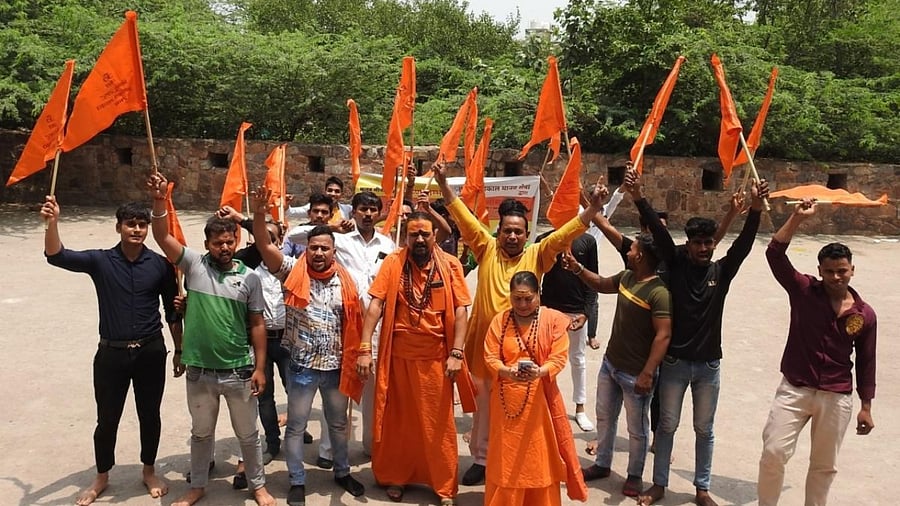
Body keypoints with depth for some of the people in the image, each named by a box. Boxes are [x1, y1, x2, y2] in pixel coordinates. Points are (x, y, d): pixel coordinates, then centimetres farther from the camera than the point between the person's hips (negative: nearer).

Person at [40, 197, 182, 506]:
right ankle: (101, 478, 35)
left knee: (149, 416, 13)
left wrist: (179, 351, 6)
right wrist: (52, 222, -38)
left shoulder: (160, 265, -4)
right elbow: (57, 256, -20)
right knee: (107, 419, 12)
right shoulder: (100, 261, -5)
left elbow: (172, 311, 3)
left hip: (151, 352, 0)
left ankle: (149, 472, 35)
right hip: (111, 353, 0)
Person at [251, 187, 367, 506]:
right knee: (296, 426, 10)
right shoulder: (293, 272, -8)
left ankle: (342, 472, 39)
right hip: (302, 365, -2)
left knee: (338, 423, 19)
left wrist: (356, 358, 5)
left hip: (336, 366, 3)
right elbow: (265, 246, -22)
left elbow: (353, 324, 6)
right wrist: (259, 215, -38)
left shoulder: (345, 281, 0)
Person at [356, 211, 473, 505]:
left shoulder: (450, 265, -2)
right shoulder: (393, 262, -3)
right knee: (397, 420, 14)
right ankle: (395, 477, 32)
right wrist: (364, 349, -12)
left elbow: (460, 311, -4)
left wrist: (456, 354, -11)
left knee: (438, 422, 9)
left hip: (435, 357, 0)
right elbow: (375, 306, -6)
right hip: (398, 355, 1)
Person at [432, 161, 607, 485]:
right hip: (484, 343, 1)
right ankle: (481, 458, 31)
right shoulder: (487, 249, 0)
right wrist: (444, 185, -13)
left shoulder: (537, 256, -1)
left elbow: (565, 234, -10)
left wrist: (593, 208, -21)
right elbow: (464, 218, -6)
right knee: (484, 404, 15)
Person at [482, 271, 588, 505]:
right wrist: (507, 371, -23)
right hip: (507, 399, 1)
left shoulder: (553, 319, -3)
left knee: (539, 455, 8)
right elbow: (490, 357, -3)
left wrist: (540, 371, -28)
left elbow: (559, 357, -9)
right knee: (506, 457, 9)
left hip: (540, 398, -1)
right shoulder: (499, 320, 2)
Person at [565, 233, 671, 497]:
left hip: (635, 373, -8)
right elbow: (602, 284, 22)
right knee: (604, 418, 22)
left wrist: (647, 373, -28)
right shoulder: (626, 277, 1)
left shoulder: (659, 292, -24)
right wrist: (578, 269, 9)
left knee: (637, 428, 11)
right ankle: (602, 464, 41)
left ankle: (635, 475, 32)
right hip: (610, 364, 8)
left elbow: (663, 335, -26)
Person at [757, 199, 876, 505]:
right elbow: (775, 255, -16)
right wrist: (797, 218, -23)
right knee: (773, 452, -7)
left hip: (837, 398, 2)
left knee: (824, 465, 14)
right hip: (794, 390, -2)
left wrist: (866, 407, 8)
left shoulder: (864, 315, -1)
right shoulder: (804, 292, -5)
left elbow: (865, 363, 6)